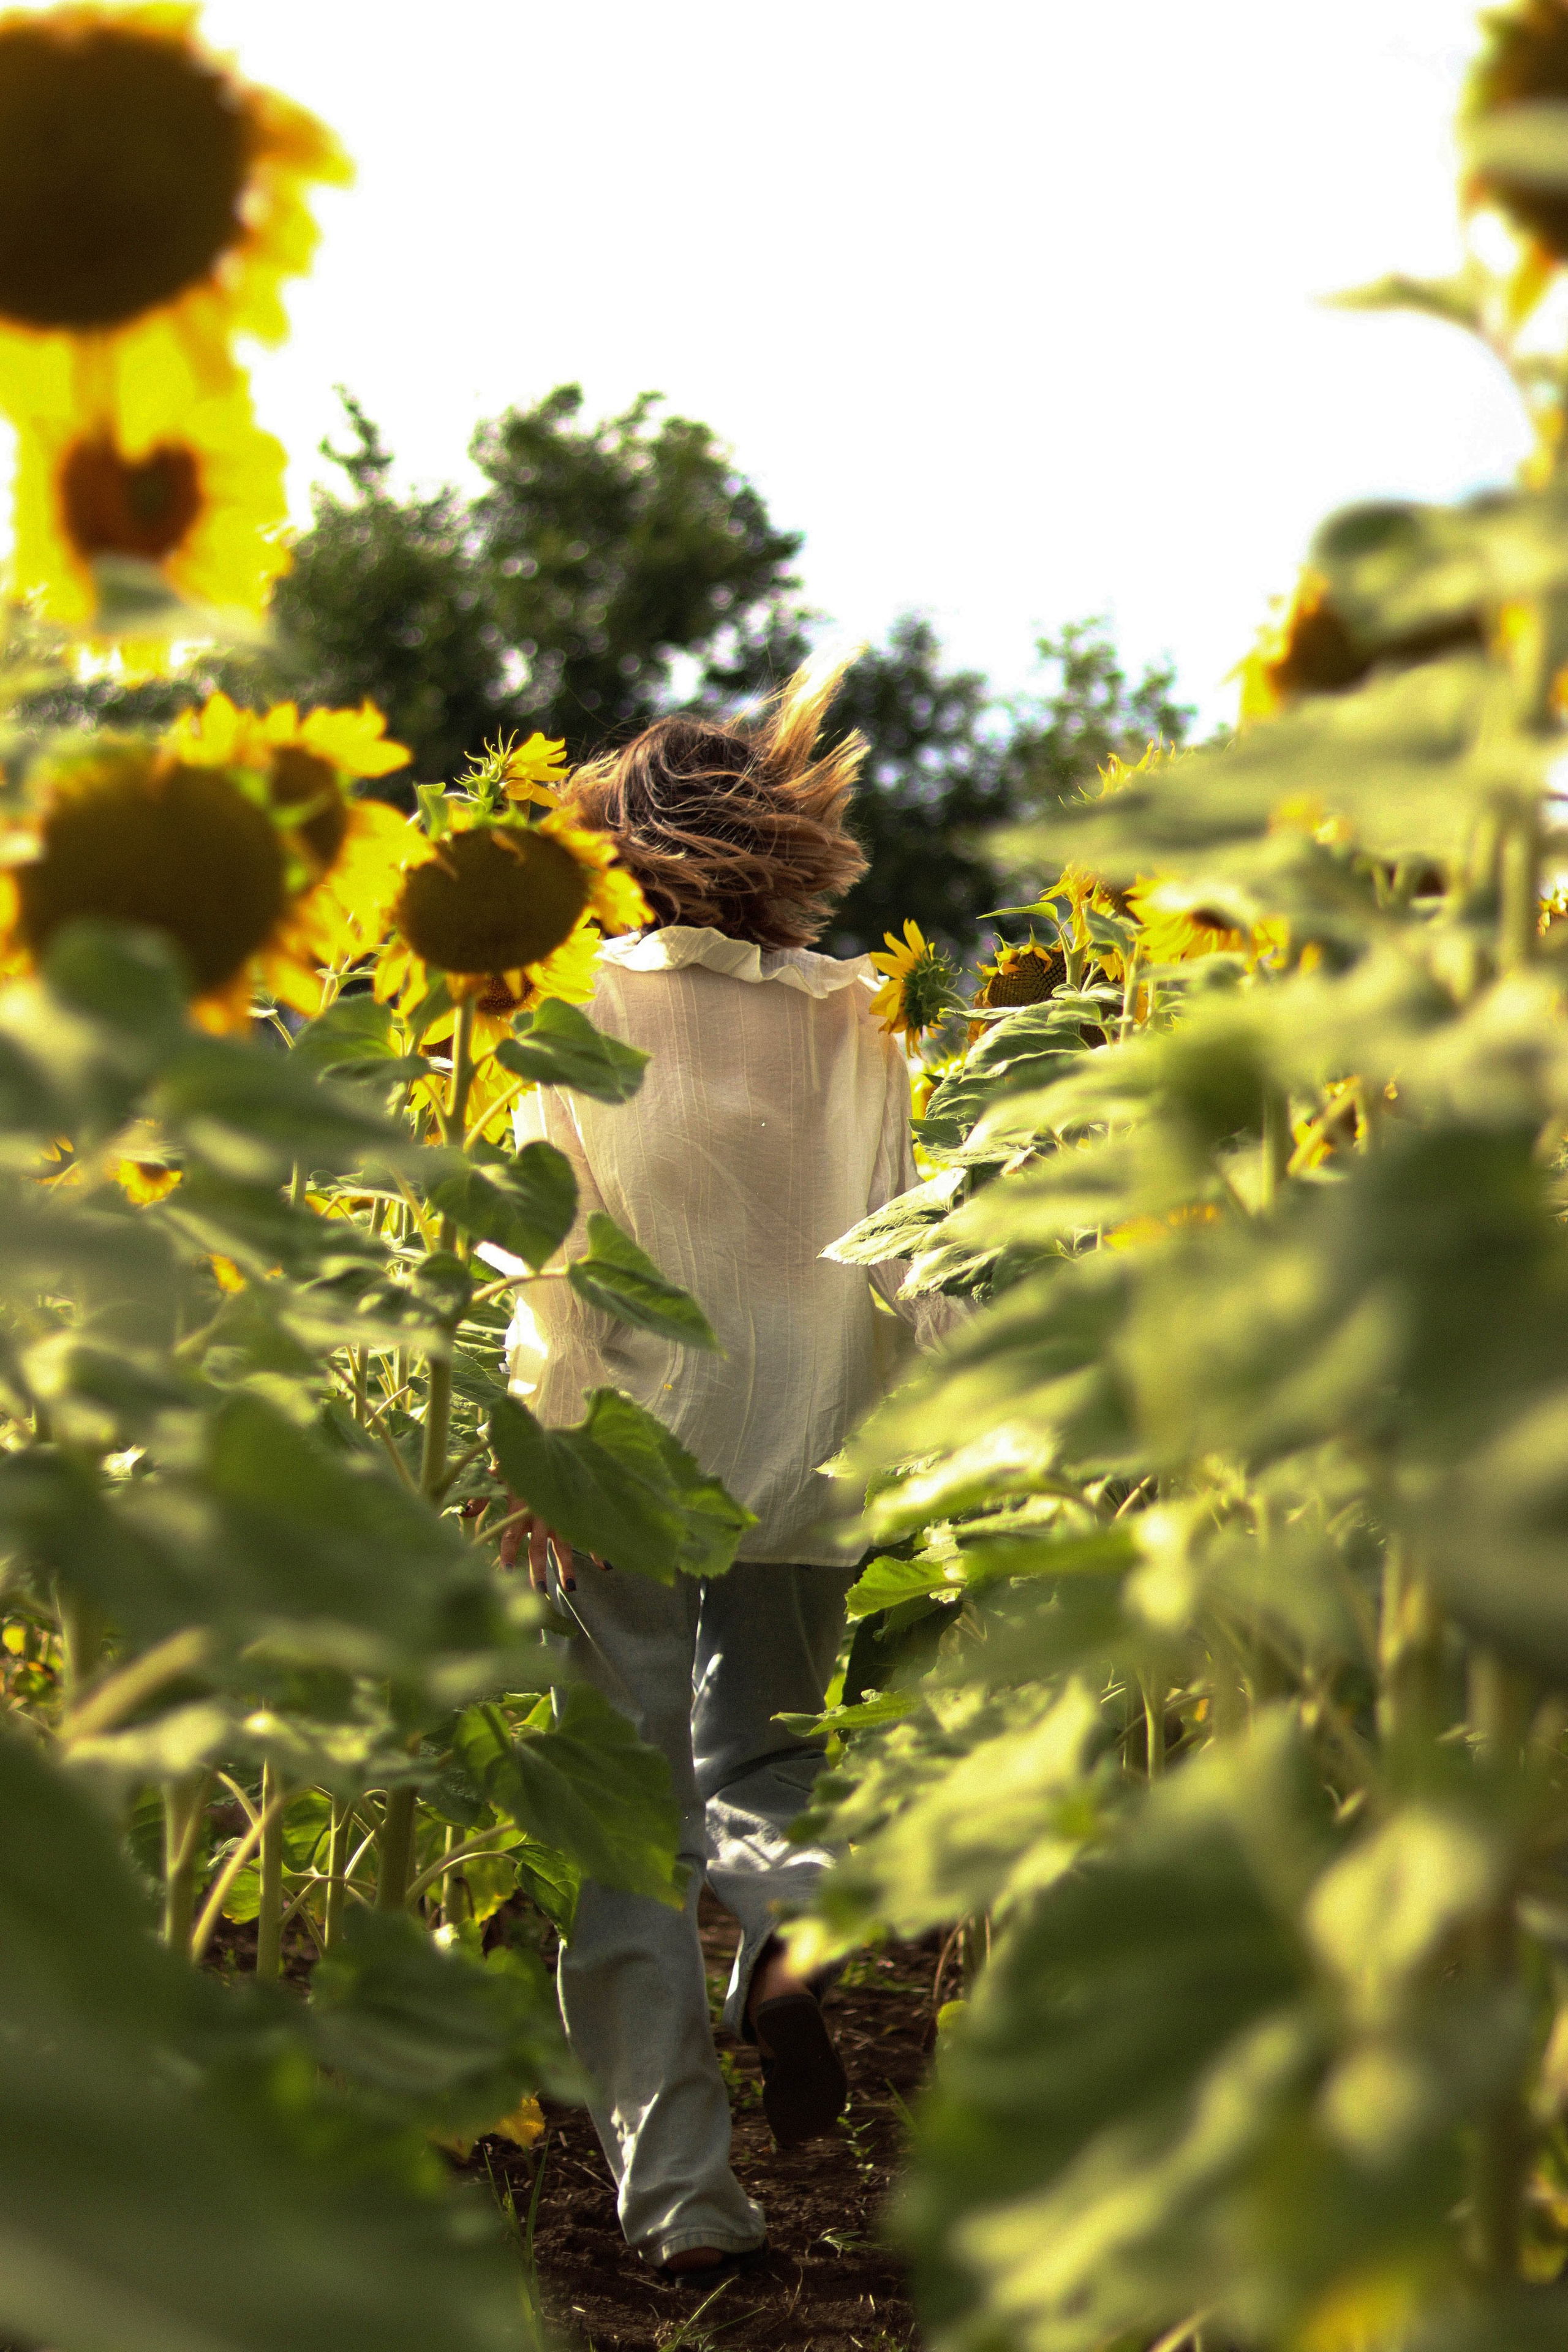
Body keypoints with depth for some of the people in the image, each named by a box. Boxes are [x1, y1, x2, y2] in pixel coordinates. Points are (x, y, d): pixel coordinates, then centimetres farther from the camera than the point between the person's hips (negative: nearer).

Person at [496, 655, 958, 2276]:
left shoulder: (593, 1008, -3)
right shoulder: (850, 1024, 3)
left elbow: (555, 1248, -8)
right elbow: (903, 1246, 3)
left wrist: (539, 1449, -7)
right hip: (802, 1463, 2)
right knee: (757, 1760, 20)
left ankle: (680, 2190, 3)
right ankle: (789, 1925, -14)